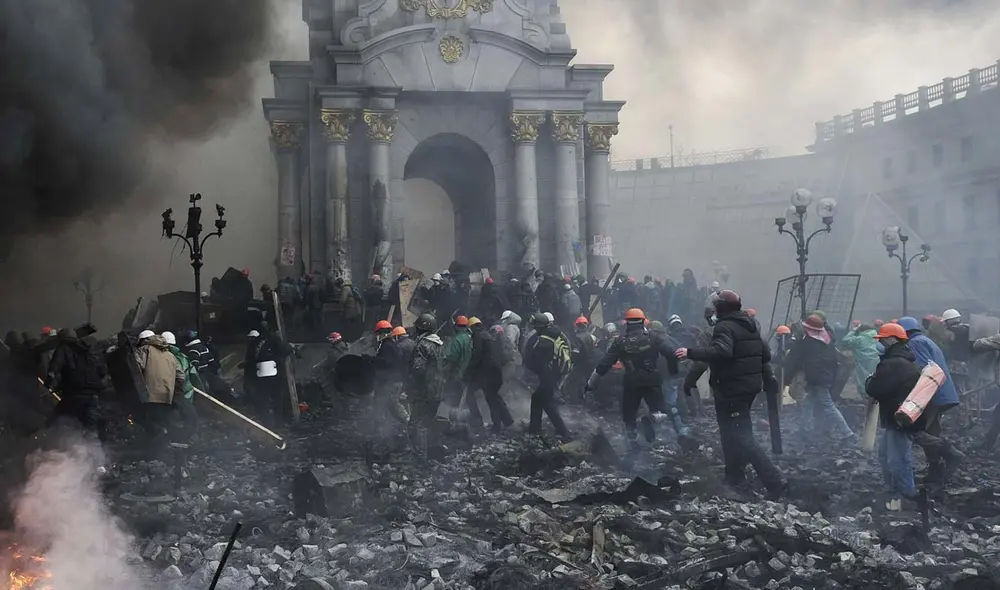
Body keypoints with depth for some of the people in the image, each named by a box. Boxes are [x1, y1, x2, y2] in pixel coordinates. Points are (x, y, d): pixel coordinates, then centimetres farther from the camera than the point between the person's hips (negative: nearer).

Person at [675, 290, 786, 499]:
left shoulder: (724, 327, -16)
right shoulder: (749, 325, 14)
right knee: (732, 431, 23)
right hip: (750, 386, 10)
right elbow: (764, 353, 18)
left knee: (742, 437, -8)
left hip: (732, 389, -10)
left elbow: (720, 351, -35)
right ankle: (735, 474, 31)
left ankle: (775, 481, -14)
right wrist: (767, 379, 28)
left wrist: (690, 353, -32)